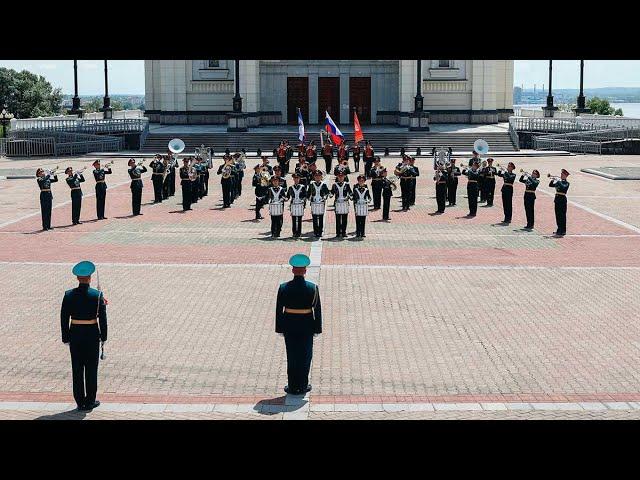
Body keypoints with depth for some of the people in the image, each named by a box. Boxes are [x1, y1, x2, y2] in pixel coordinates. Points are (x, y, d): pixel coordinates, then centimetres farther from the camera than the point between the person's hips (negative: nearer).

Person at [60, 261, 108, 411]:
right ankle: (90, 401, 12)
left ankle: (80, 402, 12)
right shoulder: (97, 295, -10)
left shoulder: (69, 295, -5)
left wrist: (66, 338, 6)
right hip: (92, 335, -2)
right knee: (91, 369, 8)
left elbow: (64, 318, -2)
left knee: (77, 369, 9)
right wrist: (103, 337, 3)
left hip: (75, 334, 2)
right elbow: (103, 318, -8)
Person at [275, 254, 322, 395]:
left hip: (289, 327, 1)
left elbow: (279, 309, -5)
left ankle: (293, 387, 15)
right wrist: (317, 328, 4)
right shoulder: (313, 288, -11)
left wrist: (280, 328, 5)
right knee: (305, 356, 11)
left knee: (292, 356, 10)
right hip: (306, 327, -1)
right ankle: (302, 386, 16)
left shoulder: (283, 288, -10)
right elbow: (317, 310, -6)